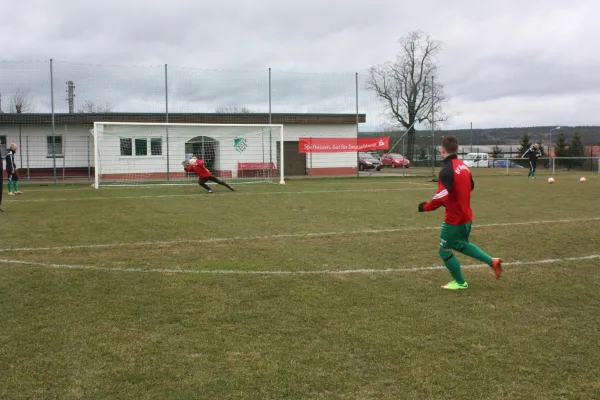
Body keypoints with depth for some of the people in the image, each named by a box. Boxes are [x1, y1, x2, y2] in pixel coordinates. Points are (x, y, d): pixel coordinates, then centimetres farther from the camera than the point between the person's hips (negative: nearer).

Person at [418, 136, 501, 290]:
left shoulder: (446, 170, -23)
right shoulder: (463, 166, 5)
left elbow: (441, 197, -30)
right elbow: (471, 186, 19)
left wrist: (425, 206, -16)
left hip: (454, 219, -9)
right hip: (466, 216, 9)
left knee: (444, 251, 9)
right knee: (461, 244, 29)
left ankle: (460, 282, 21)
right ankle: (492, 261, 21)